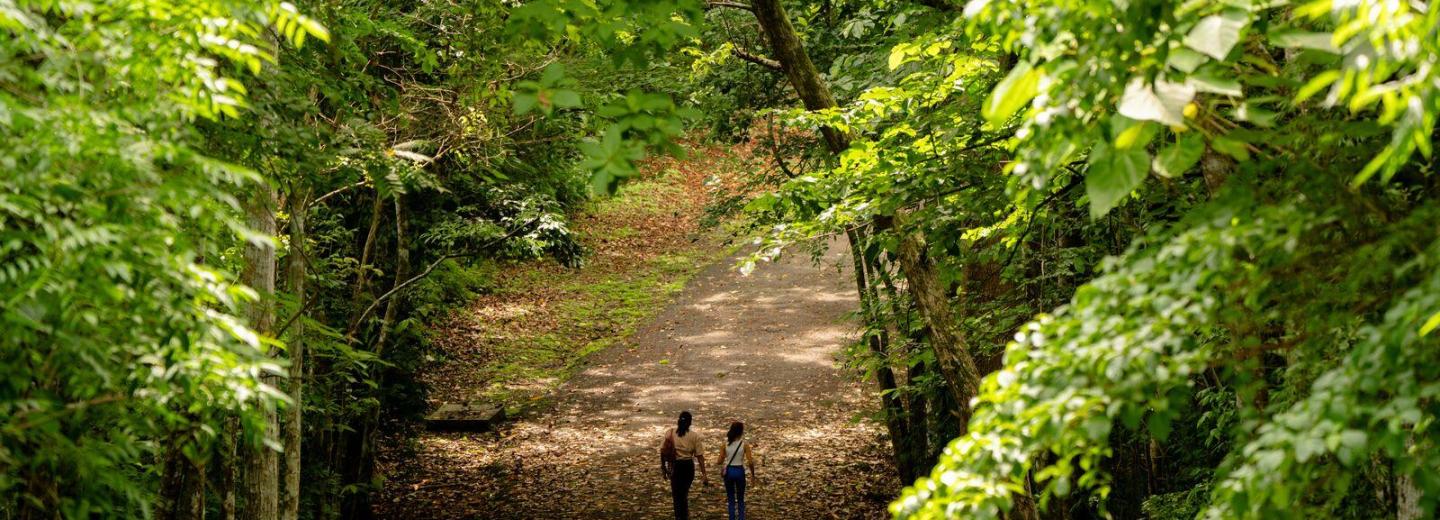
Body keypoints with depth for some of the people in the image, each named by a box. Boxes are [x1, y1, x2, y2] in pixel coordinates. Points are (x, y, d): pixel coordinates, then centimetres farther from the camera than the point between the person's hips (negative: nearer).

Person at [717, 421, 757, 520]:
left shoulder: (726, 443, -5)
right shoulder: (744, 444, -11)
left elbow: (720, 461, -3)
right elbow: (750, 462, -13)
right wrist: (752, 473, 2)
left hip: (728, 471, 1)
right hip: (739, 471, -1)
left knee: (730, 499, 14)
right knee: (740, 500, 15)